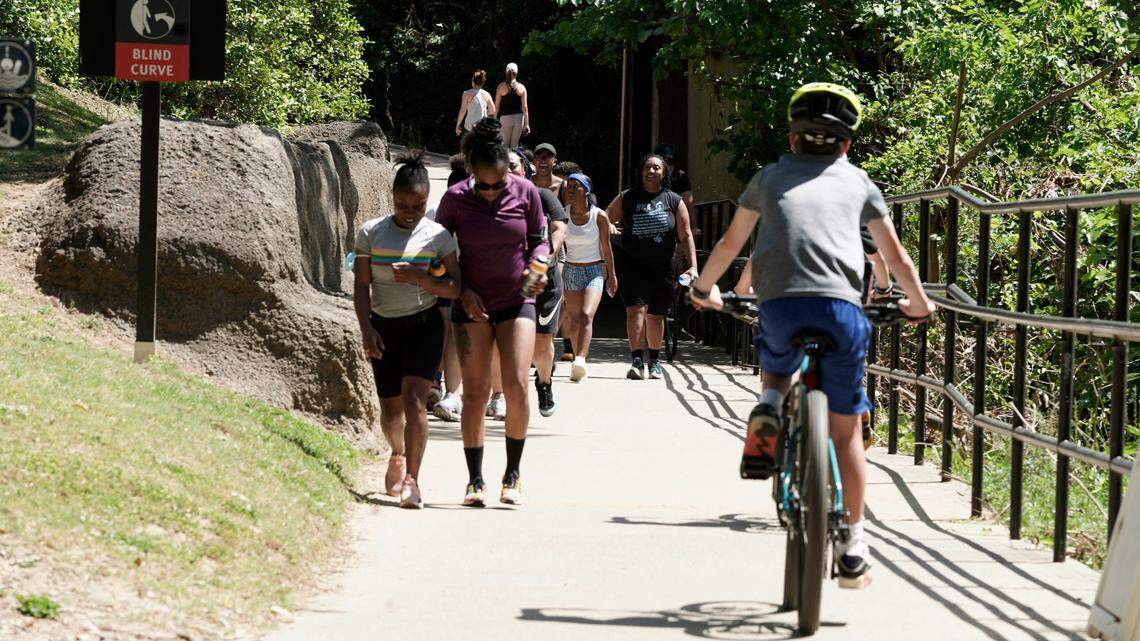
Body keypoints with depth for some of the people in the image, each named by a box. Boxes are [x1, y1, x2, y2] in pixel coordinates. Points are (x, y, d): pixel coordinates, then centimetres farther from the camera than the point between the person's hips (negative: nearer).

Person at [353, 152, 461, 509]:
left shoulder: (438, 236, -3)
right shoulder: (371, 233, -1)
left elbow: (455, 288, -3)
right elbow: (361, 287, 0)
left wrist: (421, 278, -19)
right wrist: (367, 329, -12)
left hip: (424, 325, -2)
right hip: (384, 326, 2)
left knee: (414, 399, -18)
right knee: (390, 407, 9)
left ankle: (411, 479, -18)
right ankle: (398, 454, 41)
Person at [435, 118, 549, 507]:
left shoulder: (525, 193, -6)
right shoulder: (455, 199, -9)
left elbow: (539, 239, 8)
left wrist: (537, 267, -12)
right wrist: (462, 290, -10)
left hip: (516, 301, 0)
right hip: (473, 304, 0)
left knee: (516, 387, -11)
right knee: (474, 393, -2)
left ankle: (512, 475, 5)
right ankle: (475, 481, 6)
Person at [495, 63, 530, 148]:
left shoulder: (501, 87, -2)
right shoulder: (521, 87, 0)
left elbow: (497, 106, -1)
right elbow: (525, 107, -1)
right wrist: (527, 124, 2)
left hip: (505, 118, -2)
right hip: (518, 117, 2)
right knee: (514, 145, 9)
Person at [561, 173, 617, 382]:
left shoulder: (599, 216, -7)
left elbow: (606, 248, 2)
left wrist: (612, 275, 9)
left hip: (595, 270, -3)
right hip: (571, 271, 3)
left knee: (586, 315, -21)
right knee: (575, 319, 6)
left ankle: (580, 360, -34)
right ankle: (579, 361, 17)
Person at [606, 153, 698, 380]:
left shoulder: (674, 201, 4)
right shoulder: (626, 199, 2)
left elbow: (686, 236, 4)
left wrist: (692, 266, -3)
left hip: (662, 267, 2)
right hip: (632, 265, -2)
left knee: (655, 315, 10)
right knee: (636, 308, -18)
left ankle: (655, 361, 27)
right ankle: (637, 360, -22)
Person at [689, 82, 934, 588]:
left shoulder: (771, 177, 22)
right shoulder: (857, 181, 21)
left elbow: (730, 243, 31)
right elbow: (895, 255, 27)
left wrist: (703, 287, 48)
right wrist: (919, 303, 45)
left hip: (778, 303, 1)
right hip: (841, 305, 0)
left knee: (777, 367, 34)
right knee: (845, 430, 10)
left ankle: (767, 412, 1)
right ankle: (852, 547, 8)